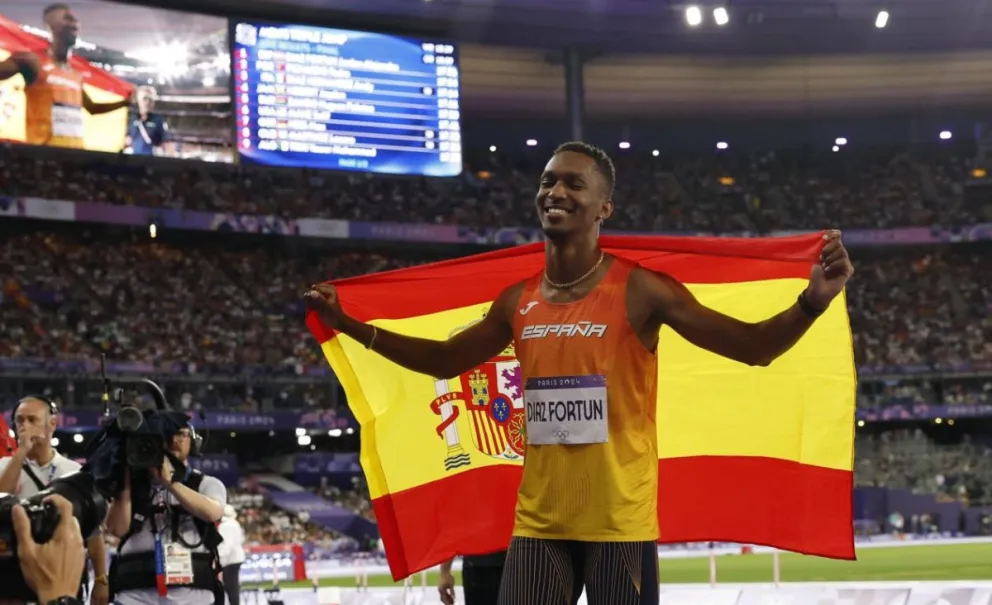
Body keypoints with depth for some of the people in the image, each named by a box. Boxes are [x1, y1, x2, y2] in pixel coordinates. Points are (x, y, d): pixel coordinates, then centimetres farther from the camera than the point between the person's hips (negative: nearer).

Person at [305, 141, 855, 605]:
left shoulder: (638, 289, -8)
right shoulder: (518, 301, 7)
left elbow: (753, 346, -11)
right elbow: (445, 360, 23)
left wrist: (812, 301, -29)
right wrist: (347, 324, 20)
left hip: (621, 522, -4)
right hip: (537, 524, 5)